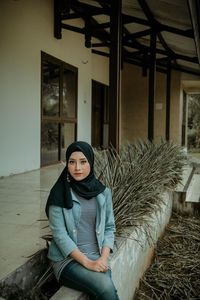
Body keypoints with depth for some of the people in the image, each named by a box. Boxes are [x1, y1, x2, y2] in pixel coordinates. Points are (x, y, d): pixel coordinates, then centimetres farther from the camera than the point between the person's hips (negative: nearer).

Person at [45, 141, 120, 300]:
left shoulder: (103, 192, 4)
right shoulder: (59, 194, -8)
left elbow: (109, 227, 7)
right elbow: (59, 234, -12)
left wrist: (104, 258, -8)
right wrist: (87, 262, -17)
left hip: (97, 257, 3)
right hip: (67, 259, -3)